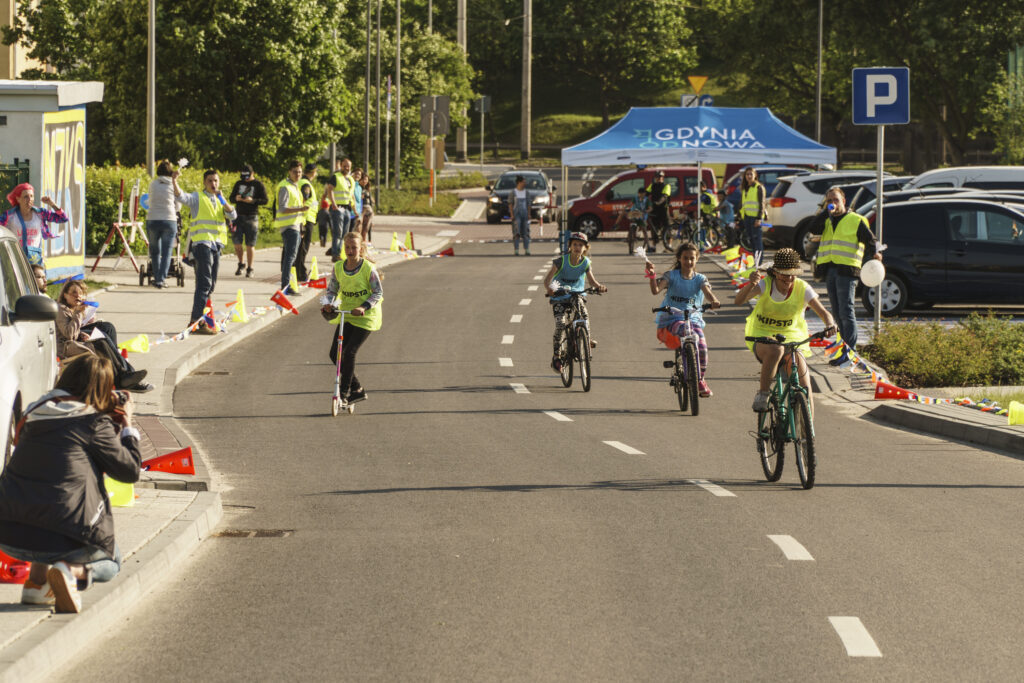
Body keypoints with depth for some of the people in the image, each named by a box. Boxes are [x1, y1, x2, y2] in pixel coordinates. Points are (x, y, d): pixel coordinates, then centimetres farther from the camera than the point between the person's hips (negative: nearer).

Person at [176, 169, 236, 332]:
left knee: (210, 285, 9)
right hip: (202, 244, -7)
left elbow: (232, 215, 4)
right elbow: (180, 197, -17)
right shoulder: (197, 198, 0)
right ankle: (197, 320, -17)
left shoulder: (219, 201, 19)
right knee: (204, 283, -15)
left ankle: (196, 320, 16)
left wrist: (222, 200, -8)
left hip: (216, 245, 7)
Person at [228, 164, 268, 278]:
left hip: (251, 218, -3)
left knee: (250, 245, -1)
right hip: (238, 216, 3)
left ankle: (249, 269, 9)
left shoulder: (258, 184, -1)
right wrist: (235, 199, -9)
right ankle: (241, 264, 21)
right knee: (237, 243, -1)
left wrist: (253, 200, -20)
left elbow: (265, 200, -5)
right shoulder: (239, 184, 11)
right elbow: (231, 198, 15)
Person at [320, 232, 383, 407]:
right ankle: (358, 389, 16)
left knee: (349, 352, -15)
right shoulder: (338, 268, -1)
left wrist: (364, 307, -25)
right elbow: (332, 289, 8)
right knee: (335, 354, 1)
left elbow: (378, 293, -11)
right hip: (345, 315, 6)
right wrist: (328, 303, -13)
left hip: (365, 317, -6)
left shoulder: (368, 269, -15)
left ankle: (344, 392, -2)